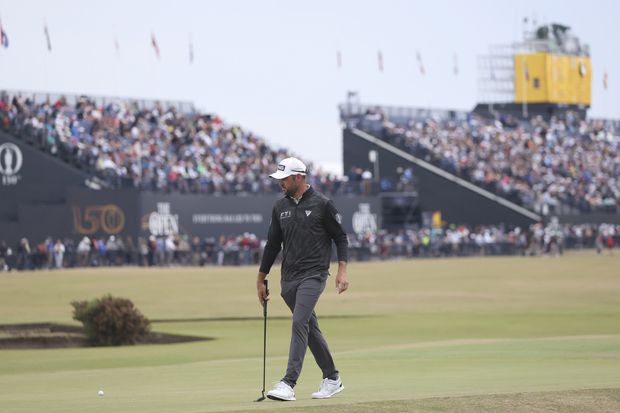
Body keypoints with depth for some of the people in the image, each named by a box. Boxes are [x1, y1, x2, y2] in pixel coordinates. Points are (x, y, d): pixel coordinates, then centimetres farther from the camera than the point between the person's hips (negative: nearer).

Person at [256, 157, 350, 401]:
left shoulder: (322, 204, -4)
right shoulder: (280, 207, 11)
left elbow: (340, 238, -1)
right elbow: (272, 244, 16)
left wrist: (342, 271, -11)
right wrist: (261, 279, 16)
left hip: (313, 275, -6)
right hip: (288, 278, 6)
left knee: (299, 322, -19)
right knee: (310, 328, 11)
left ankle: (289, 383, -25)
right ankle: (332, 379, 23)